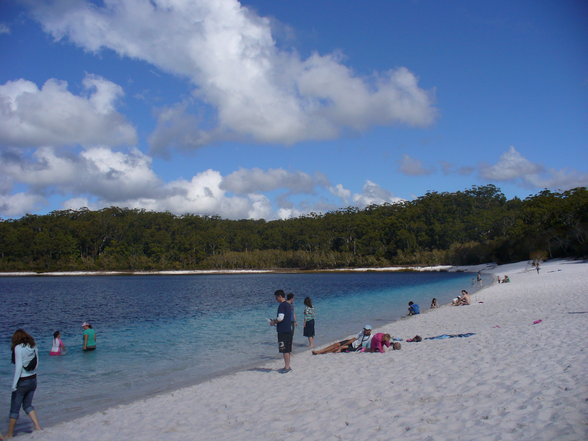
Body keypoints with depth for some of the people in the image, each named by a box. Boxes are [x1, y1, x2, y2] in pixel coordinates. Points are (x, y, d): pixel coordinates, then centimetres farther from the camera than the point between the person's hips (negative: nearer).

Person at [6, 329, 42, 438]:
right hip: (33, 380, 6)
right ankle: (38, 428, 13)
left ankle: (9, 435, 21)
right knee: (27, 405, 20)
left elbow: (18, 367, -19)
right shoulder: (34, 347, 2)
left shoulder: (18, 348, -15)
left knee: (14, 409, 9)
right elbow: (37, 364, 7)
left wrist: (14, 384, -16)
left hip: (22, 382, -6)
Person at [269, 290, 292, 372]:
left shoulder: (282, 305, -15)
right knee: (287, 349, 14)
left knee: (285, 349, -3)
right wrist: (275, 320, 17)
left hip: (283, 331, -9)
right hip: (288, 329, 9)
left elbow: (280, 318, -21)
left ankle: (287, 367, 1)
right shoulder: (288, 305, 14)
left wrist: (273, 322, -4)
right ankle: (287, 366, 20)